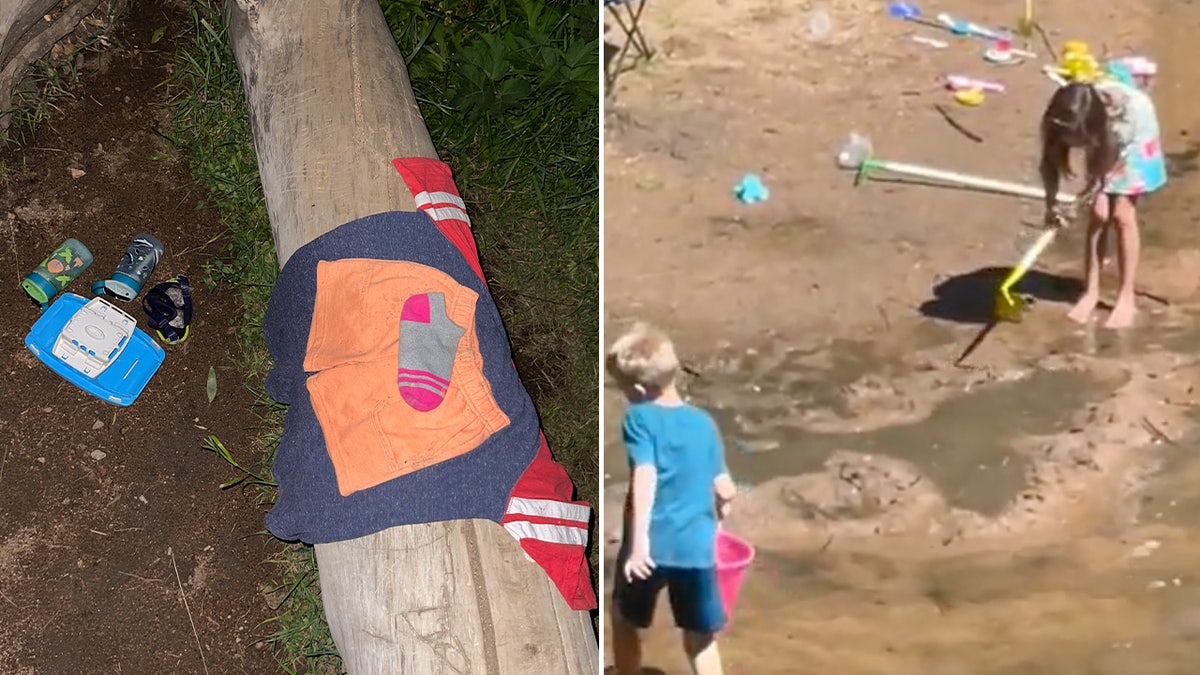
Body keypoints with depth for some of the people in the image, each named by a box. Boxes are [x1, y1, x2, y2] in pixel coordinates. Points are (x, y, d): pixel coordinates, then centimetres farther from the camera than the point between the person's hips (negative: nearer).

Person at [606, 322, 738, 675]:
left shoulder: (639, 418, -5)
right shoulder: (704, 423, 8)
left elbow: (645, 478, -18)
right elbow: (724, 489, 10)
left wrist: (639, 541, -22)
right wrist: (721, 506, 32)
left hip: (651, 546, -2)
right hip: (697, 547, 3)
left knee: (624, 620, 22)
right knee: (700, 638, 15)